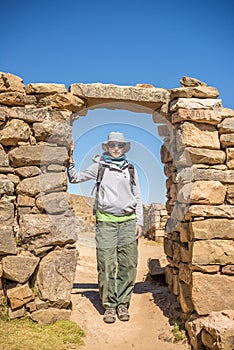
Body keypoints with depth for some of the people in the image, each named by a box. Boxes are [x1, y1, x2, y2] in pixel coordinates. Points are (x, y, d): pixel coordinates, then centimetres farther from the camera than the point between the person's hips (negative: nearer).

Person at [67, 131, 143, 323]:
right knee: (107, 266, -1)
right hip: (106, 221, -1)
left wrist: (139, 222, 7)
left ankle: (123, 304, 14)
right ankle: (109, 305, 11)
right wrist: (71, 161, -4)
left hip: (128, 221, 2)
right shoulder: (99, 166, 8)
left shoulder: (130, 169, 13)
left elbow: (137, 197, 14)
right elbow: (75, 178, 12)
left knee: (128, 265, 1)